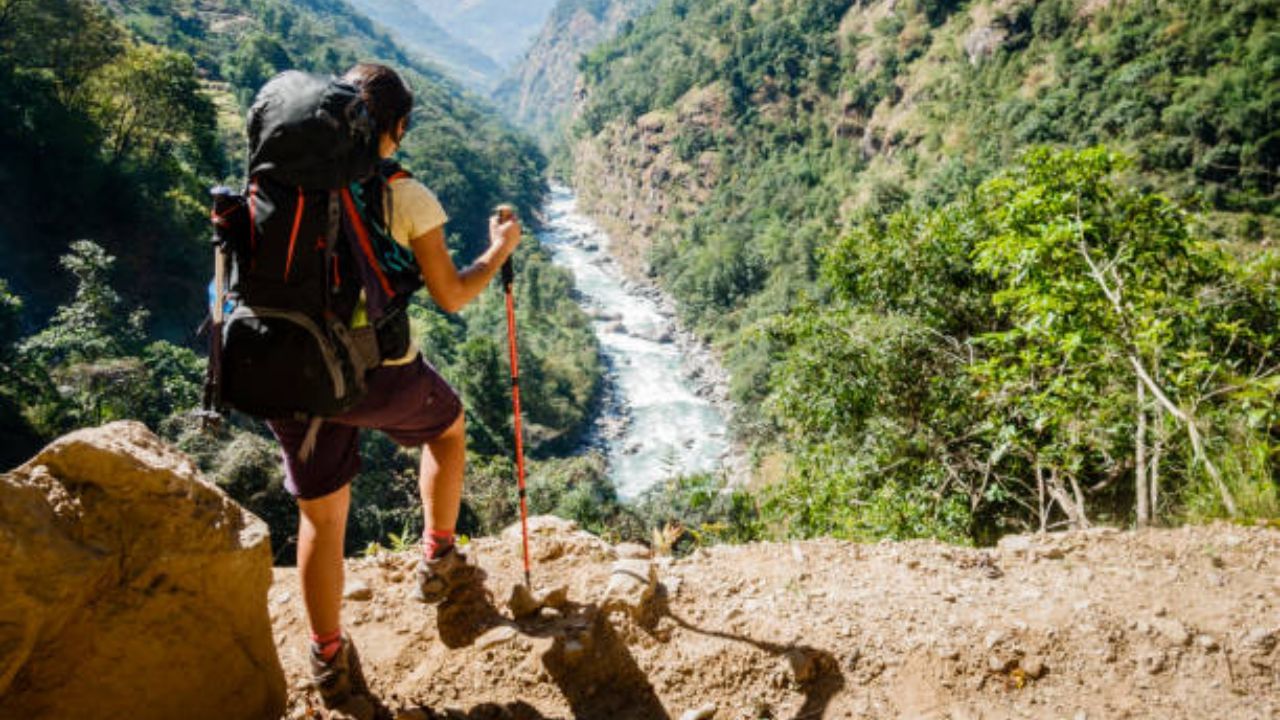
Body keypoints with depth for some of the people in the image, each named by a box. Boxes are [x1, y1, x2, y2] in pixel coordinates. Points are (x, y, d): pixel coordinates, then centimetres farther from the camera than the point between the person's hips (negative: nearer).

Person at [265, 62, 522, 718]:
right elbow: (451, 298, -4)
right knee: (449, 425, 29)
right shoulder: (407, 198, -9)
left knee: (321, 516, 16)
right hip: (379, 375, -3)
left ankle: (330, 664, 25)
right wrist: (500, 251, 13)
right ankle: (438, 560, 37)